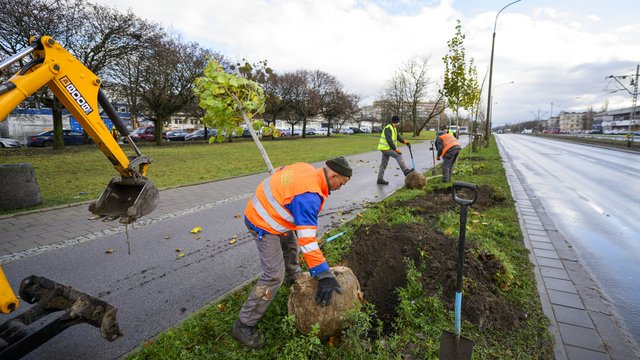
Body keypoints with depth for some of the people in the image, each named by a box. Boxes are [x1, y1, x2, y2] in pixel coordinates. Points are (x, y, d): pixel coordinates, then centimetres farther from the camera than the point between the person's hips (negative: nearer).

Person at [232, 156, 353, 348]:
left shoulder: (307, 168, -6)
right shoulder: (308, 196, -32)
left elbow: (278, 172, 13)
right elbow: (307, 239, -35)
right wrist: (324, 275, -33)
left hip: (262, 208, 10)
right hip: (264, 224, -10)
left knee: (290, 244, 30)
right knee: (274, 275, -10)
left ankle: (293, 277, 57)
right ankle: (243, 325, 4)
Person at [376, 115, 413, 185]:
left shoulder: (394, 128, 15)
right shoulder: (388, 128, -17)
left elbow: (398, 136, 16)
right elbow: (389, 140, -24)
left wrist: (404, 141, 1)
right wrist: (395, 149, -25)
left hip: (386, 147, 10)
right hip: (386, 147, -10)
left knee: (384, 164, 9)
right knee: (398, 155, -13)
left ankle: (380, 179, 12)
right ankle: (405, 171, -10)